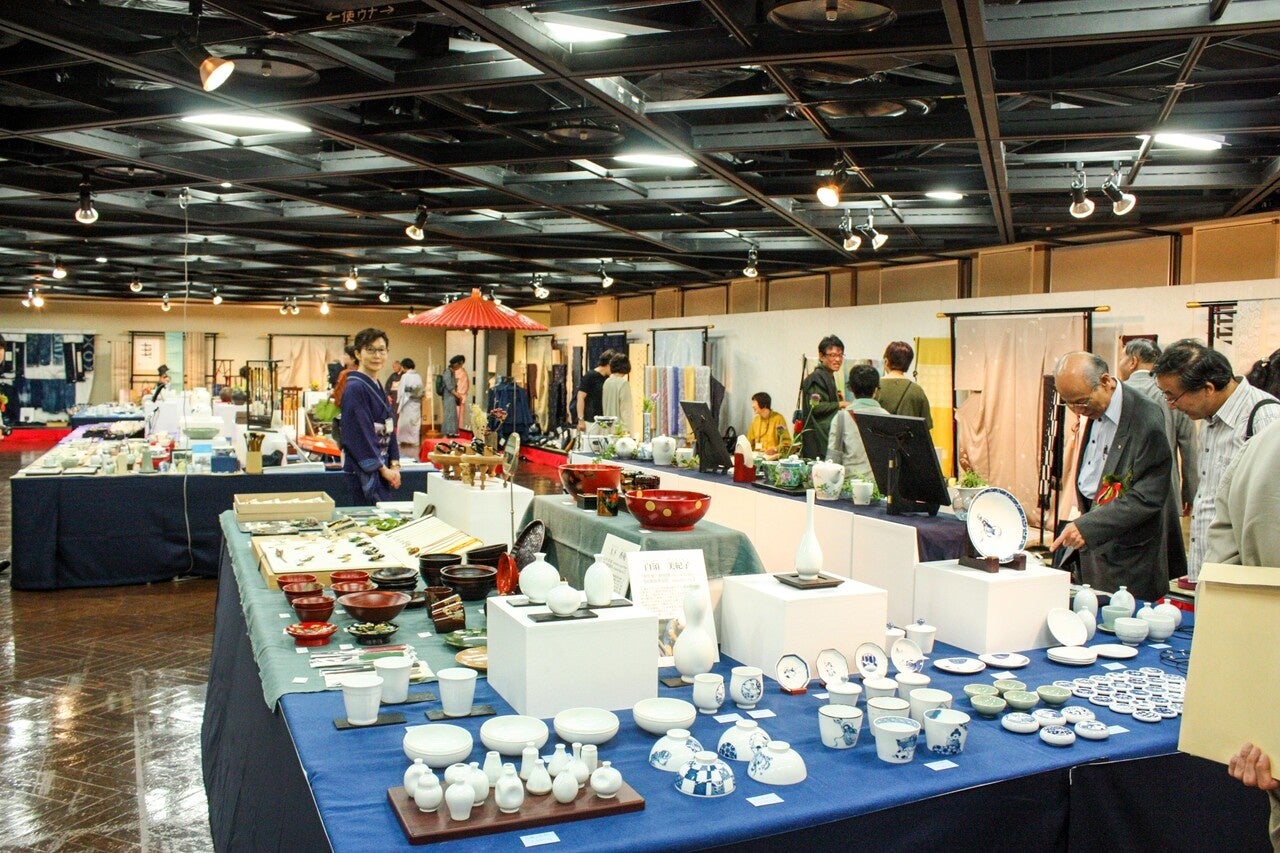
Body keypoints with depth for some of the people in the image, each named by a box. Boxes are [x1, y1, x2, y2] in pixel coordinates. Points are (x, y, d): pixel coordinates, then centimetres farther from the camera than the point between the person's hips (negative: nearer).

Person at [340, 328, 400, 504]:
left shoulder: (379, 388, 14)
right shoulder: (355, 388, -13)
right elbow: (360, 434, -17)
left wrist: (394, 465, 3)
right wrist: (384, 469, -14)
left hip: (383, 468, 9)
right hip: (364, 471, -9)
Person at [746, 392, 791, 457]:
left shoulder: (778, 418, -2)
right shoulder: (755, 420, 14)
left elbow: (786, 442, -4)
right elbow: (750, 442, 21)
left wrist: (775, 450, -20)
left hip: (773, 457, -4)